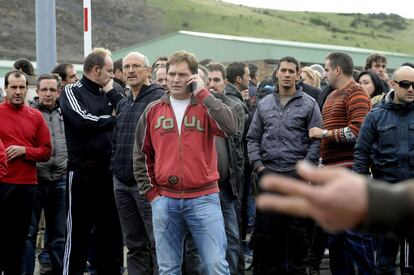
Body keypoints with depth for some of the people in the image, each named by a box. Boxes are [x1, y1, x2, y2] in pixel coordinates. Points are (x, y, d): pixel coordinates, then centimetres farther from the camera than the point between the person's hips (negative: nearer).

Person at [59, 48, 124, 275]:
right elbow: (82, 120, -18)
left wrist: (111, 92, 0)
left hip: (107, 170, 6)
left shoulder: (106, 94, 15)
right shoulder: (72, 92, -1)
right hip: (82, 172, -6)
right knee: (78, 232, 0)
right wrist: (113, 119, -7)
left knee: (111, 231, 11)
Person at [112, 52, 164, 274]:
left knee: (158, 243, -4)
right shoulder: (122, 105, 18)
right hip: (122, 183, 8)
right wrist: (114, 168, 14)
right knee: (134, 245, 14)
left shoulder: (159, 99, -8)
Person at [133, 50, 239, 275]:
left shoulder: (206, 107, 2)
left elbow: (231, 127, -20)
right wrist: (151, 193, 6)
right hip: (164, 201, 2)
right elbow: (141, 155, 13)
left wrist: (203, 93, -15)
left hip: (204, 199, -2)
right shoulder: (153, 111, 7)